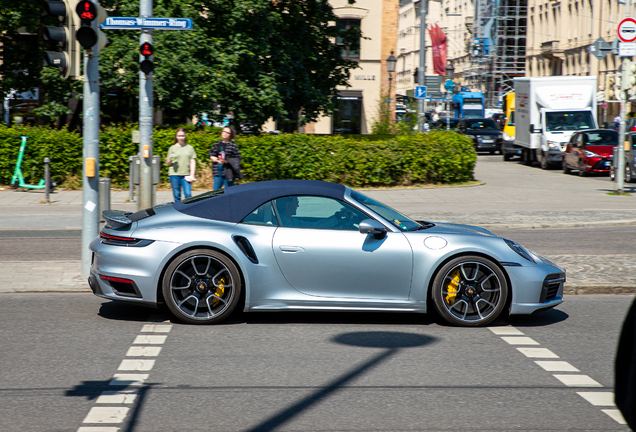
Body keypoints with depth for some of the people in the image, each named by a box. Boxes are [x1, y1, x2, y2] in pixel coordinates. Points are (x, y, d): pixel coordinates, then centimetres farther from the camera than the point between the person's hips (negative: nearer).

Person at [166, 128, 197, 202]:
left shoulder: (190, 148, 11)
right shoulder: (172, 148, 9)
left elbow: (193, 162, 8)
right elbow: (168, 163, 11)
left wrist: (192, 175, -2)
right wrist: (170, 158, -12)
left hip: (186, 175, 0)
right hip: (174, 175, 0)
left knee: (188, 195, -12)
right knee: (177, 196, 1)